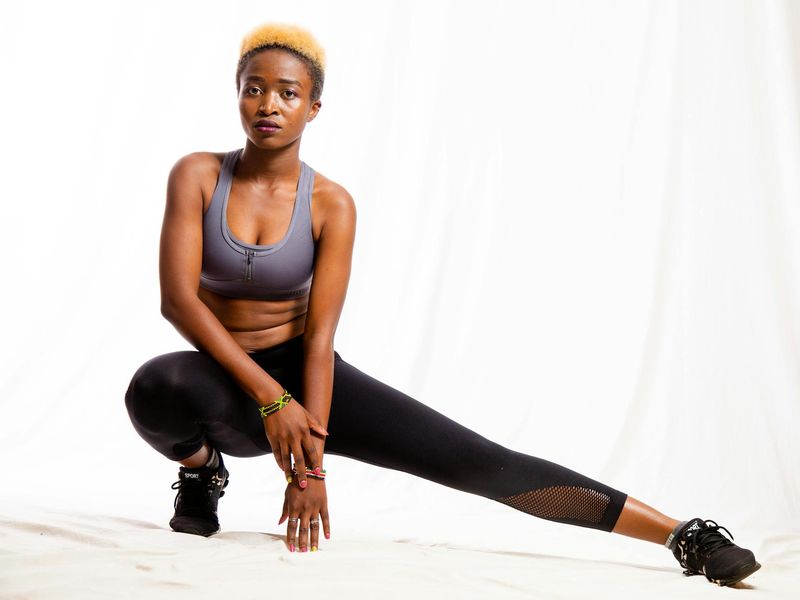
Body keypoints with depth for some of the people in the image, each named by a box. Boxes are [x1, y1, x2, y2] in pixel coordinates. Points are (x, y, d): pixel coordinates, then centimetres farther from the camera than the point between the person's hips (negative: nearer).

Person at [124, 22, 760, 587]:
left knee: (481, 463, -13)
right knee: (155, 388, -38)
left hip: (307, 377, 0)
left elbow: (320, 335, -13)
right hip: (228, 387, 0)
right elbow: (177, 297, -18)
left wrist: (310, 467, -19)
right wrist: (269, 396, -27)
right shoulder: (197, 176, -8)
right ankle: (202, 470, -3)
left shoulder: (330, 204, -7)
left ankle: (683, 535, -13)